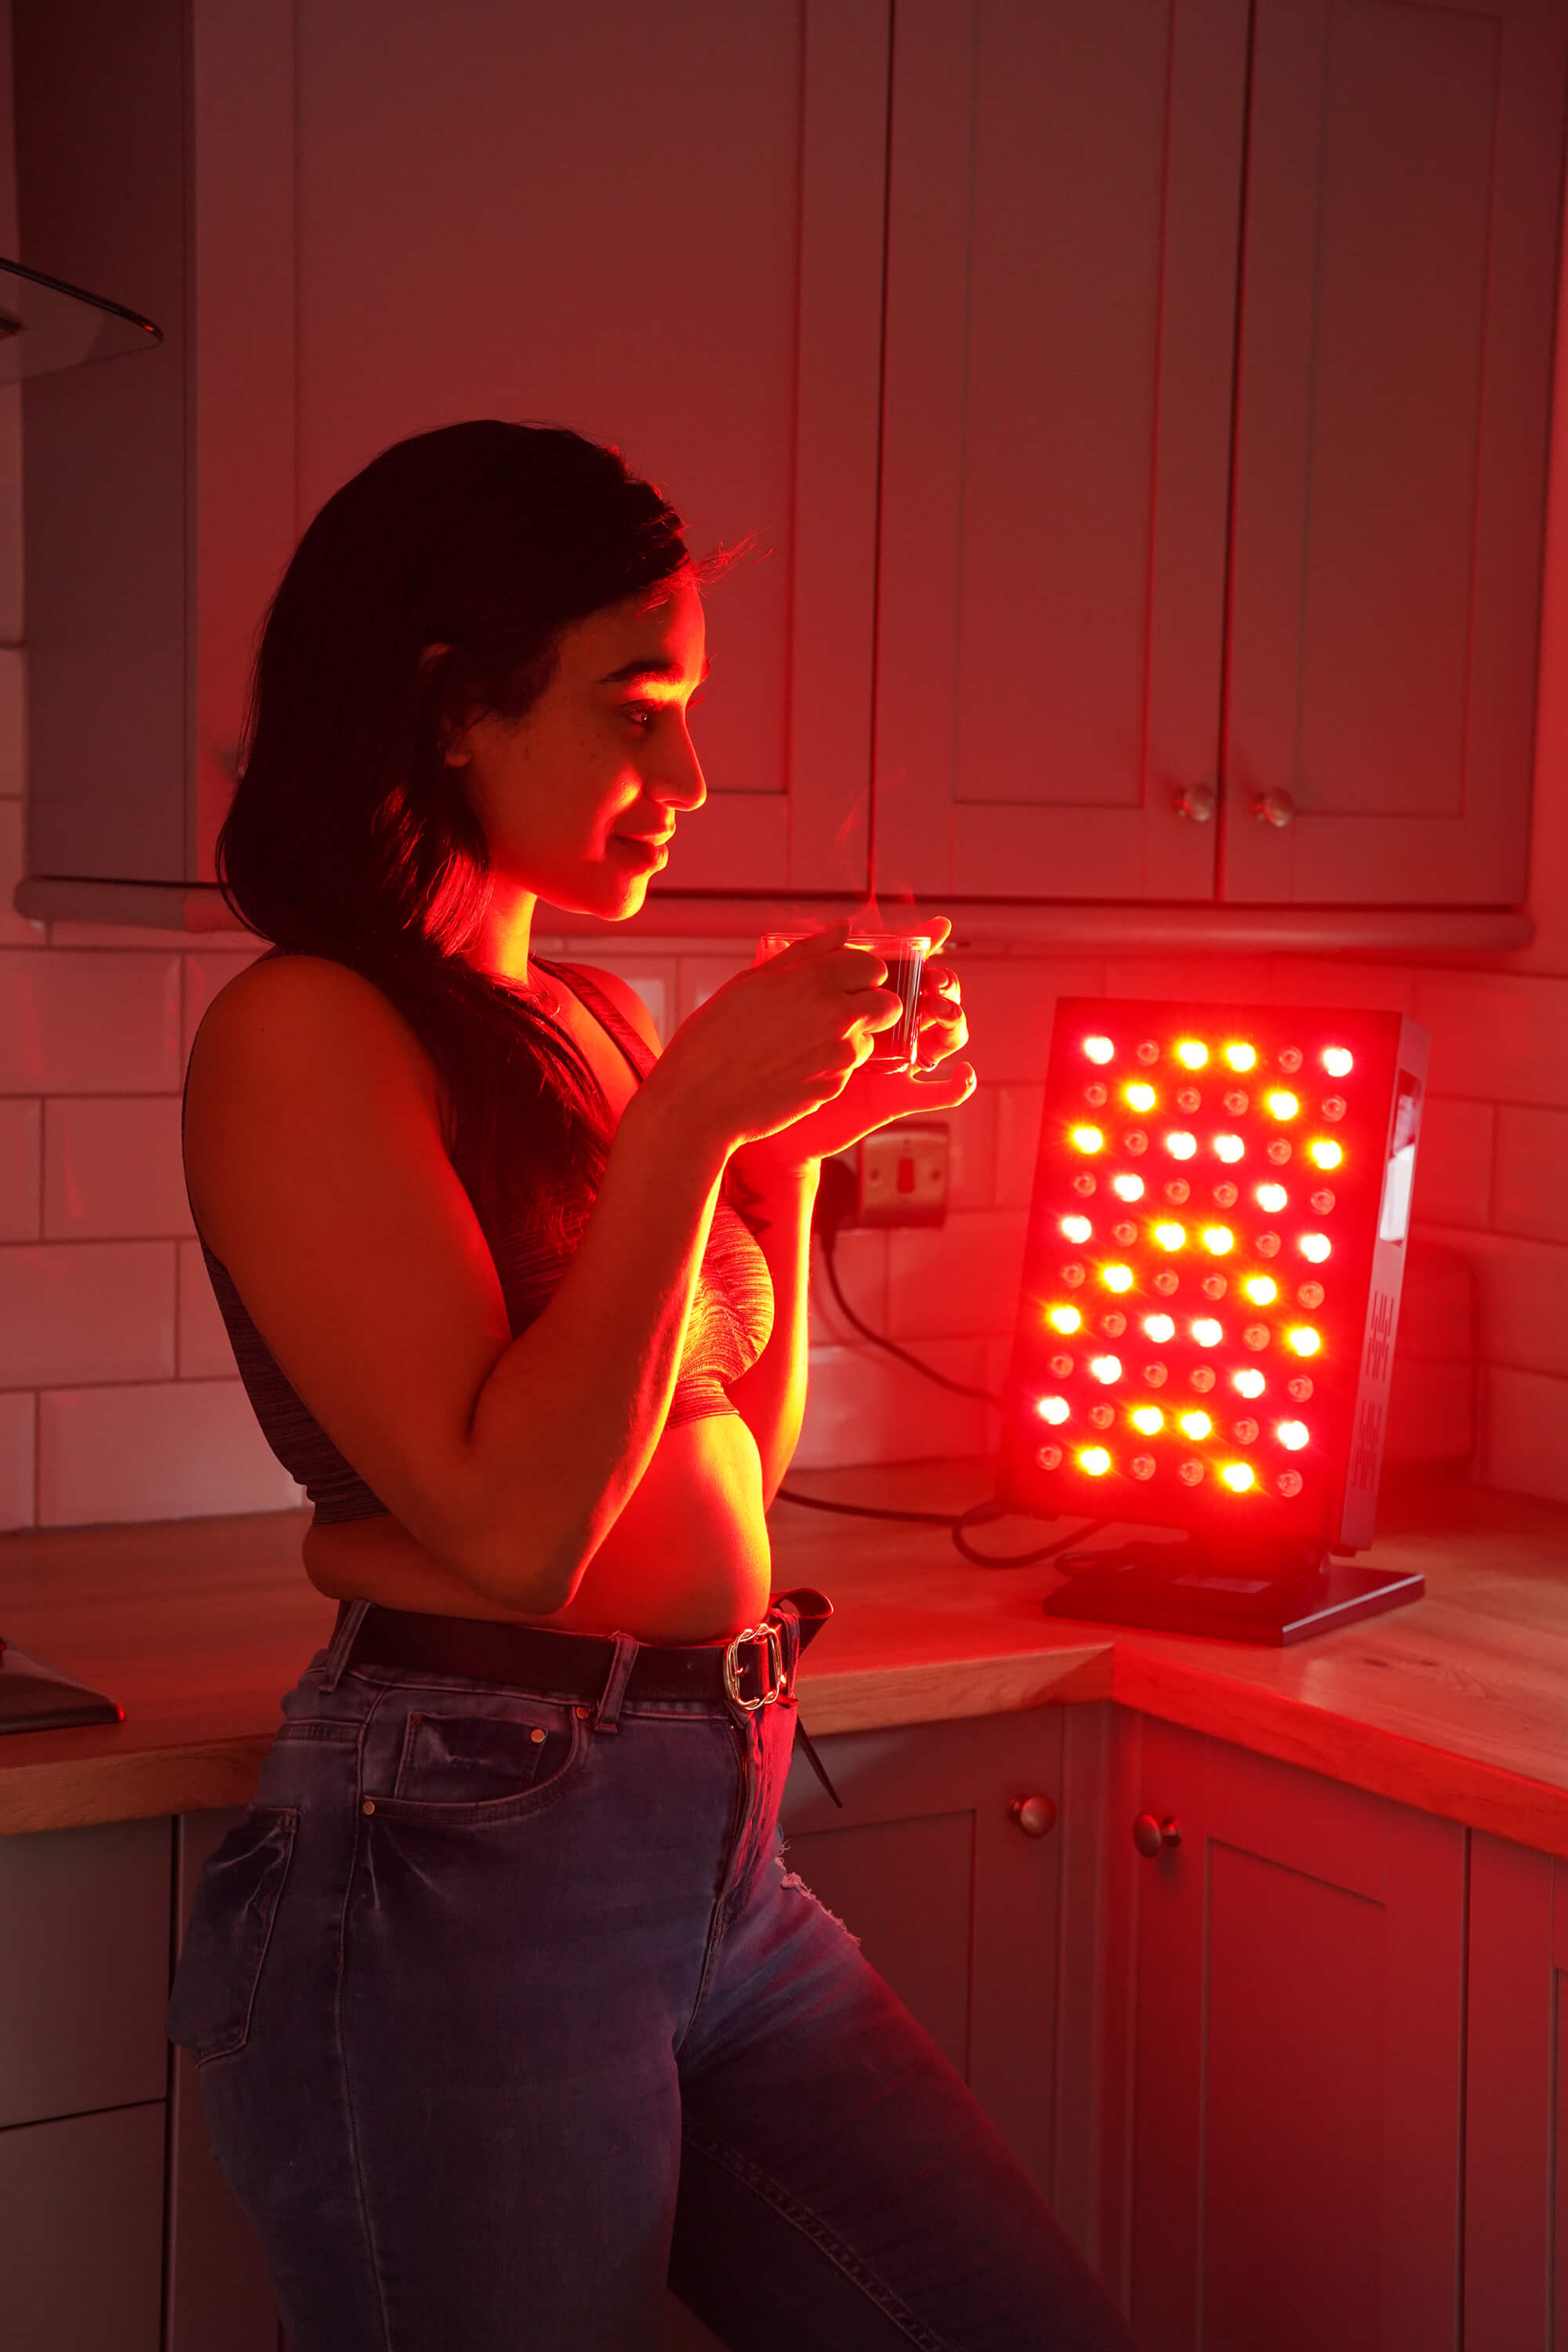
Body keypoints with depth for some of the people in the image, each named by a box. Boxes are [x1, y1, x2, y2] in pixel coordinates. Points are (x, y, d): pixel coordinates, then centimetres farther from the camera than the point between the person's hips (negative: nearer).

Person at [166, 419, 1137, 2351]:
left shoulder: (586, 1020, 11)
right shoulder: (308, 1035, -12)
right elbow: (511, 1519, -20)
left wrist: (796, 1138, 7)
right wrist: (694, 1114, -17)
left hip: (715, 1840, 8)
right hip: (457, 1876, -7)